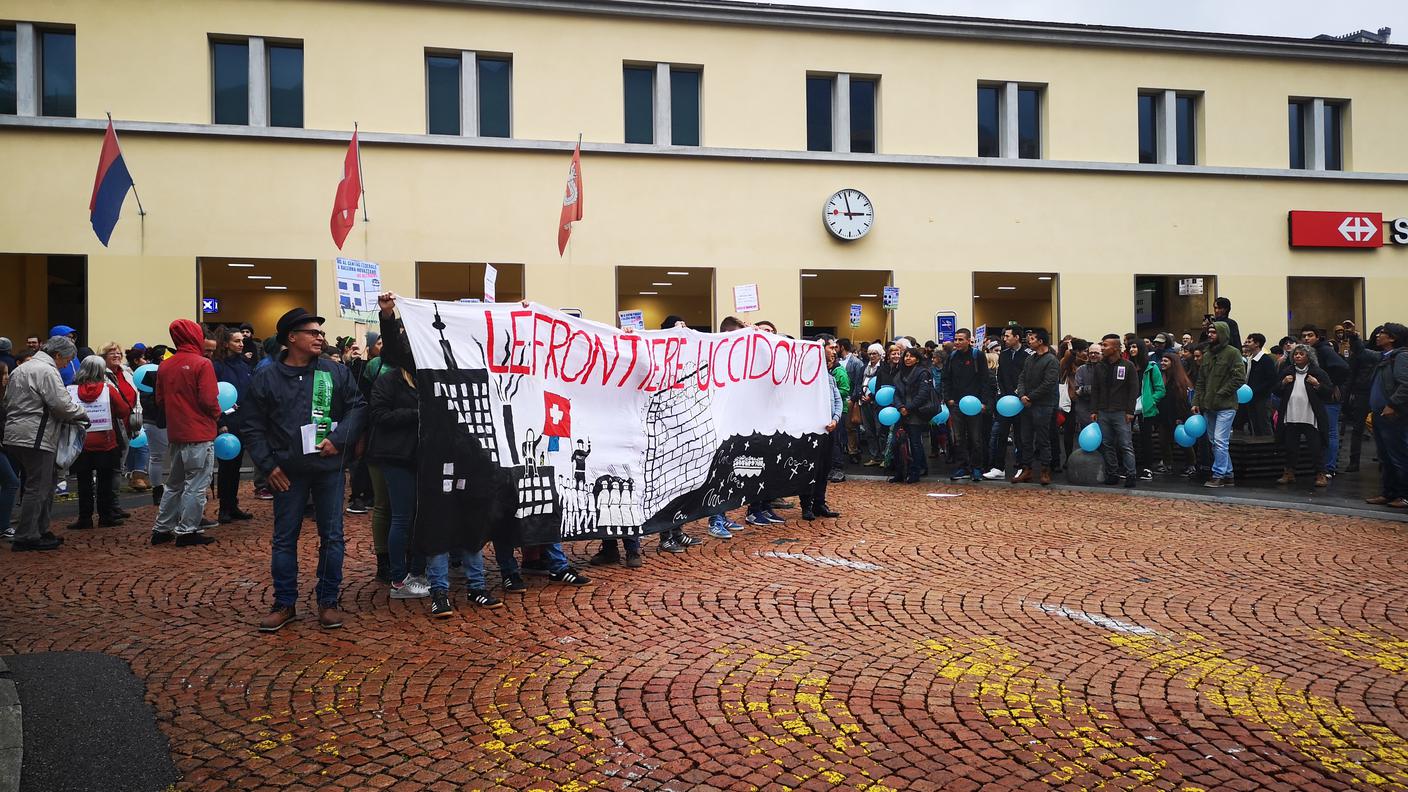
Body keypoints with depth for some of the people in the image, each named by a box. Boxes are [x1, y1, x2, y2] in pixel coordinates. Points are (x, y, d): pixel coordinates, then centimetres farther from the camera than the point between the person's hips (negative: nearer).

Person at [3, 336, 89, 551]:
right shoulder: (47, 371, -12)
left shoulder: (20, 370, 20)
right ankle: (25, 538, -2)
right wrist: (82, 414, 1)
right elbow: (62, 404, -18)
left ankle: (39, 531, 23)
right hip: (35, 439, -10)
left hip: (15, 436, 10)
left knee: (37, 486, 17)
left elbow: (8, 401, 23)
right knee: (37, 488, -4)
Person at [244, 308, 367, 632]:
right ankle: (284, 604, 19)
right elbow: (253, 427, 3)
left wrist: (339, 439, -12)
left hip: (329, 467, 0)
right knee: (284, 538, 7)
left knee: (331, 536, 5)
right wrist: (268, 465, -5)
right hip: (288, 471, 0)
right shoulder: (266, 378, 2)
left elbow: (358, 407, 2)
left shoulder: (336, 372, 3)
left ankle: (328, 602, 16)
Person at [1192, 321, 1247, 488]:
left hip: (1225, 406, -7)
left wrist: (1221, 393, -14)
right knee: (1215, 442, 10)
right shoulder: (1206, 355, 15)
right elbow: (1200, 382, 17)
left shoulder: (1232, 352, -6)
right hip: (1208, 407, 7)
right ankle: (1228, 474, 19)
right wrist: (1196, 402, 9)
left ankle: (1218, 475, -5)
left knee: (1220, 441, -11)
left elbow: (1240, 378, -12)